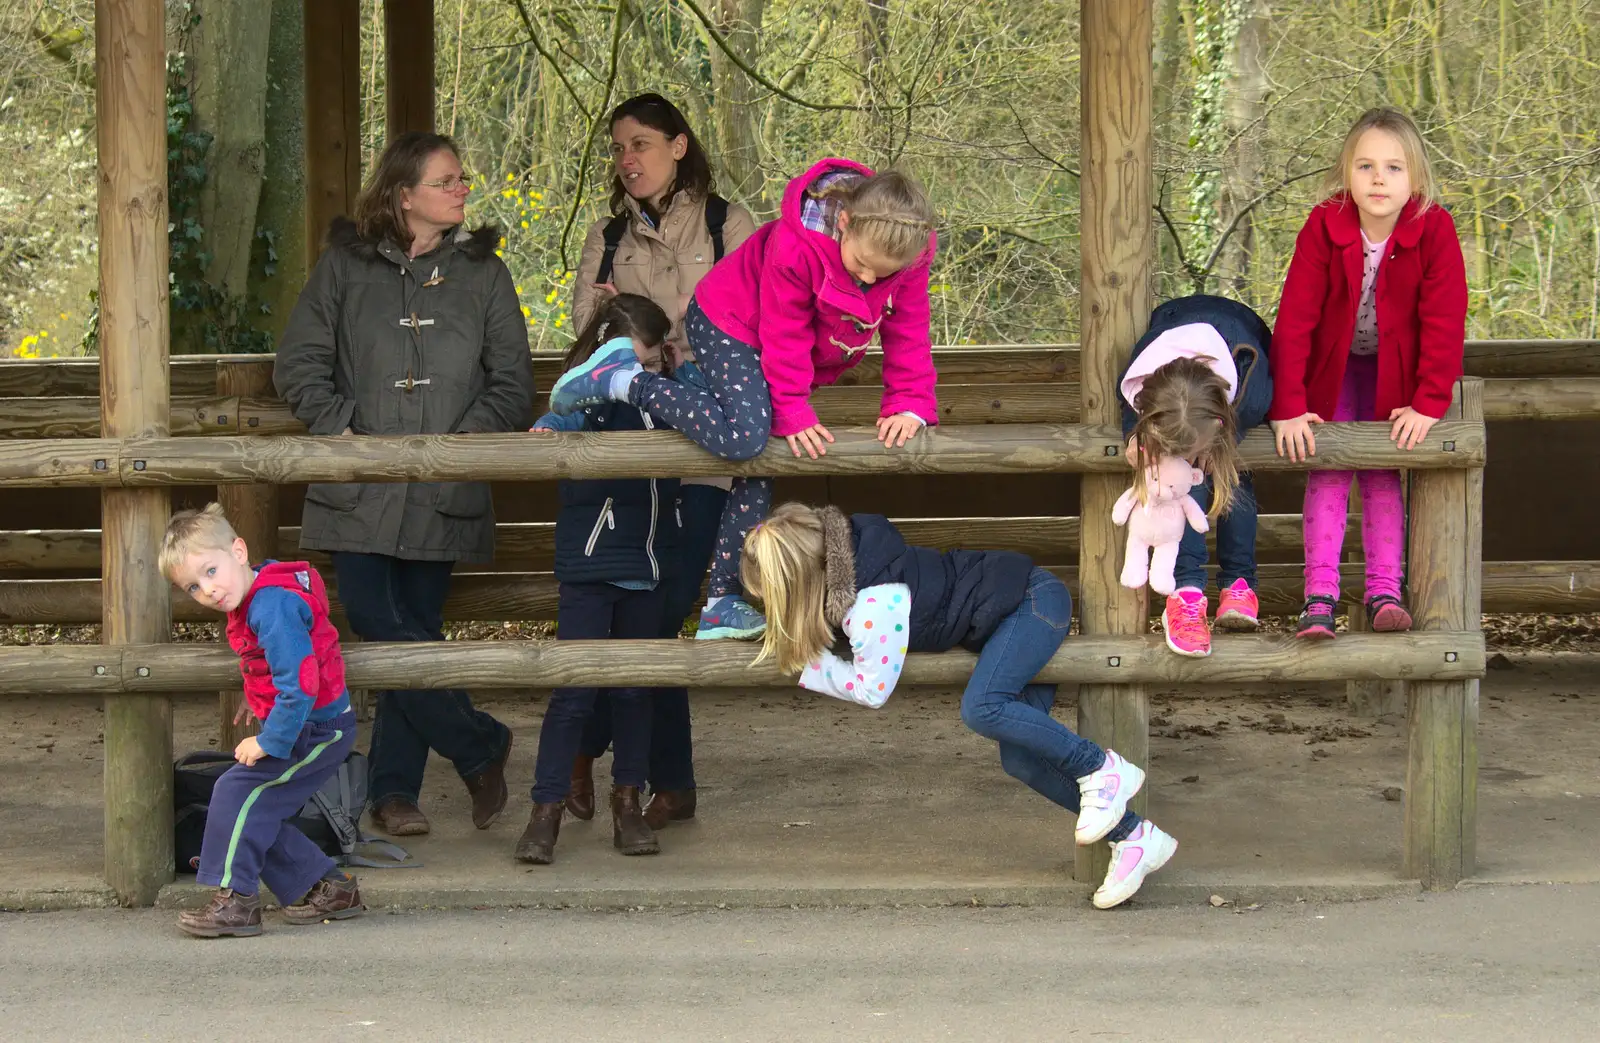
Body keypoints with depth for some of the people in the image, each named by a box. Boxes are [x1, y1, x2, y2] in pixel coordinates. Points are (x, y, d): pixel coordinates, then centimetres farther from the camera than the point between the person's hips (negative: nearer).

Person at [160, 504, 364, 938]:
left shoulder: (273, 608, -26)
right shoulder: (254, 599, 7)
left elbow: (298, 683, -29)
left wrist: (270, 742, -22)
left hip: (318, 730, -10)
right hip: (312, 730, 10)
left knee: (237, 792, -14)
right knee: (257, 812, 13)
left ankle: (235, 899, -7)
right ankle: (327, 889, 22)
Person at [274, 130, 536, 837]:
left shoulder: (482, 273, 9)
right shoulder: (344, 266, 5)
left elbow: (513, 381, 8)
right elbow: (300, 362, 4)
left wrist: (472, 434, -8)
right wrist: (339, 428, -10)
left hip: (441, 493, 1)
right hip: (358, 490, -1)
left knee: (417, 631, 3)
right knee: (377, 626, -13)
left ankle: (394, 791, 11)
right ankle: (480, 747, 0)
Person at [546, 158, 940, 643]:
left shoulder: (907, 256, -19)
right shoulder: (795, 246, -35)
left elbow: (908, 335, -8)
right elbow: (785, 339, -26)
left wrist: (910, 405, -17)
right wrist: (794, 415, -23)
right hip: (729, 326, -7)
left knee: (759, 467, 3)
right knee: (744, 435, -32)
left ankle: (724, 602, 6)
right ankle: (623, 382, -17)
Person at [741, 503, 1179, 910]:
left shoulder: (873, 605, -30)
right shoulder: (844, 551, -4)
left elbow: (872, 689, -20)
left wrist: (803, 660, -10)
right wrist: (795, 639, 4)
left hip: (1035, 601, -9)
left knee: (980, 708, -30)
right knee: (1020, 760, -1)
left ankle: (1102, 769, -15)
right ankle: (1135, 838, 6)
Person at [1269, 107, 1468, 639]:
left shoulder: (1434, 229, -22)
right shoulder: (1324, 226, -22)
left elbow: (1444, 322, -19)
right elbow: (1294, 320, -22)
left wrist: (1428, 404, -25)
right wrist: (1289, 408, -25)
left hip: (1393, 372, 0)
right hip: (1332, 365, 0)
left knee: (1383, 474, -5)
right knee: (1327, 472, -9)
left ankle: (1384, 591, -2)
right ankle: (1319, 597, -13)